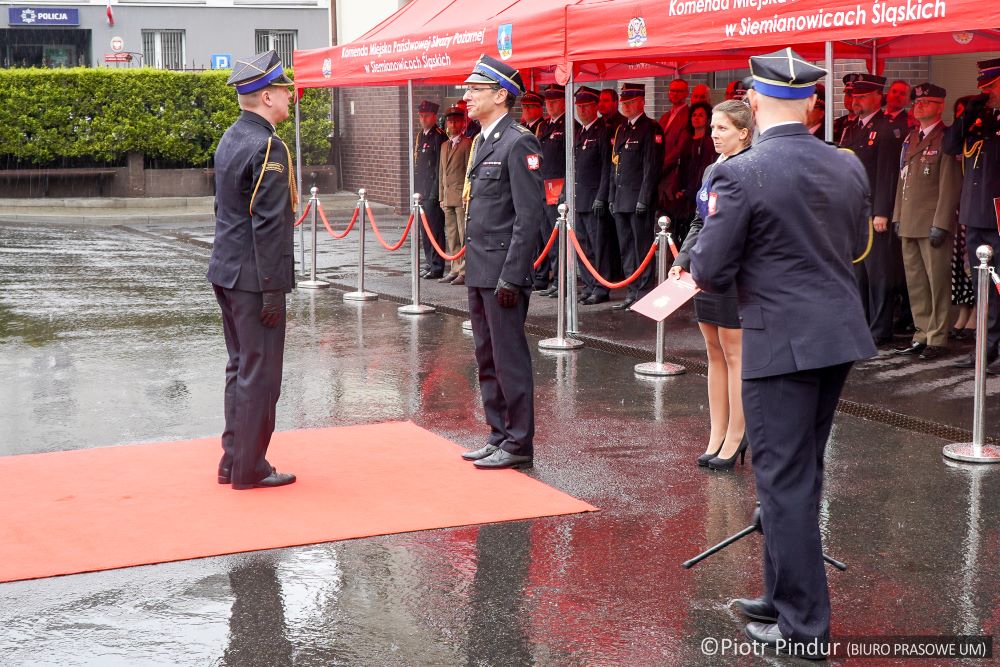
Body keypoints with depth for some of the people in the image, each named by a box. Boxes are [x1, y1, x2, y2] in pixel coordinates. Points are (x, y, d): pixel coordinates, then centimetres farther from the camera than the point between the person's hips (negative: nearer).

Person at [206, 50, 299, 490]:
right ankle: (249, 469, 6)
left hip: (226, 271, 10)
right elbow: (269, 225, -20)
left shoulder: (230, 139, 12)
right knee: (260, 373, -1)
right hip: (253, 276, -10)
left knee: (241, 367, 16)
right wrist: (271, 290, -18)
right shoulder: (267, 147, -17)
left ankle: (234, 460, 23)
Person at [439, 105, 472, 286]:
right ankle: (455, 270, 15)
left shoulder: (468, 143, -4)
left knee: (464, 235, -7)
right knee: (451, 236, 9)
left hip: (462, 196, -7)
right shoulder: (445, 145, 19)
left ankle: (464, 272, -5)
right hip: (448, 196, 7)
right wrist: (441, 196, 17)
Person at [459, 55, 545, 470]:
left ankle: (518, 444, 7)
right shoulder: (484, 142, 16)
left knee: (509, 358, -2)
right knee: (487, 359, 14)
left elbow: (529, 216, -18)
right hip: (479, 271, 10)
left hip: (503, 270, -10)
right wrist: (471, 265, 16)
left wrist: (511, 277, -20)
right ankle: (499, 435, 24)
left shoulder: (518, 143, -13)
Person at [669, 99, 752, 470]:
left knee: (734, 354, 0)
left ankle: (735, 438, 10)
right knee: (715, 354, 13)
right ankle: (717, 435, 21)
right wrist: (683, 261, 6)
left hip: (734, 275, -8)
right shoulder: (711, 171, 12)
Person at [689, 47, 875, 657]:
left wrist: (707, 247, 7)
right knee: (801, 474, 18)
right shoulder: (848, 167, 4)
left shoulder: (741, 175, -16)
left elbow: (710, 274, -13)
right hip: (840, 336, 7)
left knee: (786, 481, 1)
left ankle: (804, 624, 7)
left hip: (782, 344, -7)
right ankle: (786, 594, 30)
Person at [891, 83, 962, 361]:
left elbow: (950, 185, -12)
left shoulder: (945, 139, -7)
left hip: (933, 224, -8)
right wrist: (898, 217, 15)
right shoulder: (910, 139, 17)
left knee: (937, 283, -2)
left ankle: (937, 339, 3)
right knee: (915, 283, 11)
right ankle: (922, 335, 18)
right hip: (909, 224, 8)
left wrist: (940, 224, -16)